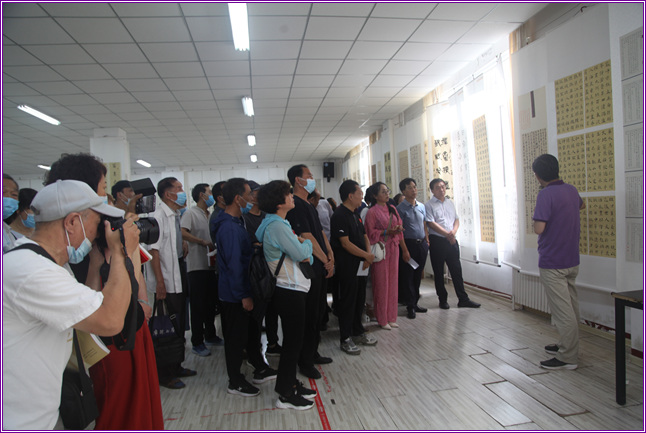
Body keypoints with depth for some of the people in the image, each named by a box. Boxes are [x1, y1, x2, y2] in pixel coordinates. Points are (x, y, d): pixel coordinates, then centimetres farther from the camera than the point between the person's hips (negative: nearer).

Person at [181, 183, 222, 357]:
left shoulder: (209, 215, 17)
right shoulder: (191, 213, -8)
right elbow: (182, 233, -23)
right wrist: (203, 242, -21)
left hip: (210, 265, 8)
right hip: (197, 266, -8)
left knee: (211, 303, 16)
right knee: (198, 305, 0)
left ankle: (210, 336, 30)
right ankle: (197, 343, 11)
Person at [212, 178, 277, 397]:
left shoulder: (237, 222, 8)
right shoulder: (229, 227, -24)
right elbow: (234, 265, -26)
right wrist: (244, 296, -22)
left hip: (243, 291, 10)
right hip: (234, 295, -10)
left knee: (252, 331, 20)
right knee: (236, 338, 6)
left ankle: (260, 369, 36)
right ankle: (235, 382, 22)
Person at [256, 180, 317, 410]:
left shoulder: (279, 223, 15)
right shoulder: (277, 226, -20)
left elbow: (296, 250, 18)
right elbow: (300, 253, -22)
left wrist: (302, 244, -4)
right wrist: (307, 242, -2)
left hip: (293, 289, 10)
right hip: (289, 291, -10)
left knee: (294, 339, 18)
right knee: (292, 341, 0)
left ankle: (291, 384, 32)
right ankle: (286, 395, 14)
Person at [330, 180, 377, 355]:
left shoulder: (355, 215, 14)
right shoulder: (340, 215, -15)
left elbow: (364, 236, 17)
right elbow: (345, 243, -20)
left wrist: (369, 254, -2)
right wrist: (366, 255, -14)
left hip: (360, 264, 9)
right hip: (347, 266, -9)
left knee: (360, 298, 16)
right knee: (348, 300, -1)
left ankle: (358, 332, 30)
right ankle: (346, 339, 10)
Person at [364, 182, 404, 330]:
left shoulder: (392, 209, 12)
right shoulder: (372, 212, -7)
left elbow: (399, 224, 17)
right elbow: (370, 233, -9)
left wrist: (398, 229, -5)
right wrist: (386, 232, -19)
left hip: (393, 248, 6)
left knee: (393, 282, 9)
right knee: (381, 284, 0)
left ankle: (391, 317, 20)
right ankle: (382, 319, 11)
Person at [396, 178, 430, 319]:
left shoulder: (421, 206, 11)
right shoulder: (400, 208, -9)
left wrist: (427, 241, 9)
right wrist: (405, 250, -16)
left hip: (422, 244, 6)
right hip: (409, 244, -6)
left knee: (418, 275, 13)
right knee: (407, 276, 0)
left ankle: (415, 303, 25)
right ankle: (410, 307, 10)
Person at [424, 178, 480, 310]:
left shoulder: (450, 203, 16)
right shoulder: (428, 205, -4)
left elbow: (457, 219, 13)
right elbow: (431, 223, -12)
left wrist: (453, 231, -7)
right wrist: (447, 234, -15)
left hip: (452, 240, 5)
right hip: (437, 241, -5)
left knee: (456, 270, 6)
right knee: (438, 272, 5)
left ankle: (463, 299, 13)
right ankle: (443, 300, 15)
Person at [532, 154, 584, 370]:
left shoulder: (546, 194, -19)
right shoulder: (571, 190, 7)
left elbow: (539, 229, -24)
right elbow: (581, 205, 30)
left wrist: (536, 216, -5)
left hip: (552, 263, -9)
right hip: (572, 260, 9)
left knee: (562, 311, -3)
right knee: (571, 307, 17)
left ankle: (567, 357, 5)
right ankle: (567, 345, 31)